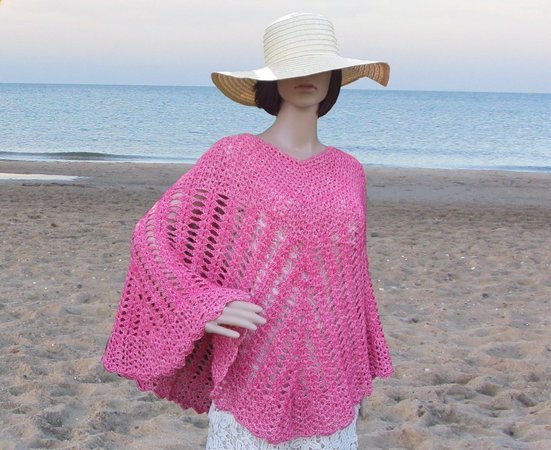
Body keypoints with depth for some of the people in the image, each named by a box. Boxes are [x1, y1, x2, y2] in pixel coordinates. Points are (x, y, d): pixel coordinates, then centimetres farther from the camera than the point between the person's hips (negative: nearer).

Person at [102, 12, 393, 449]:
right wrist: (202, 305, -17)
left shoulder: (349, 172, 8)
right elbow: (152, 234, -3)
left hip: (329, 385, 4)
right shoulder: (233, 157, -5)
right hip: (252, 379, -4)